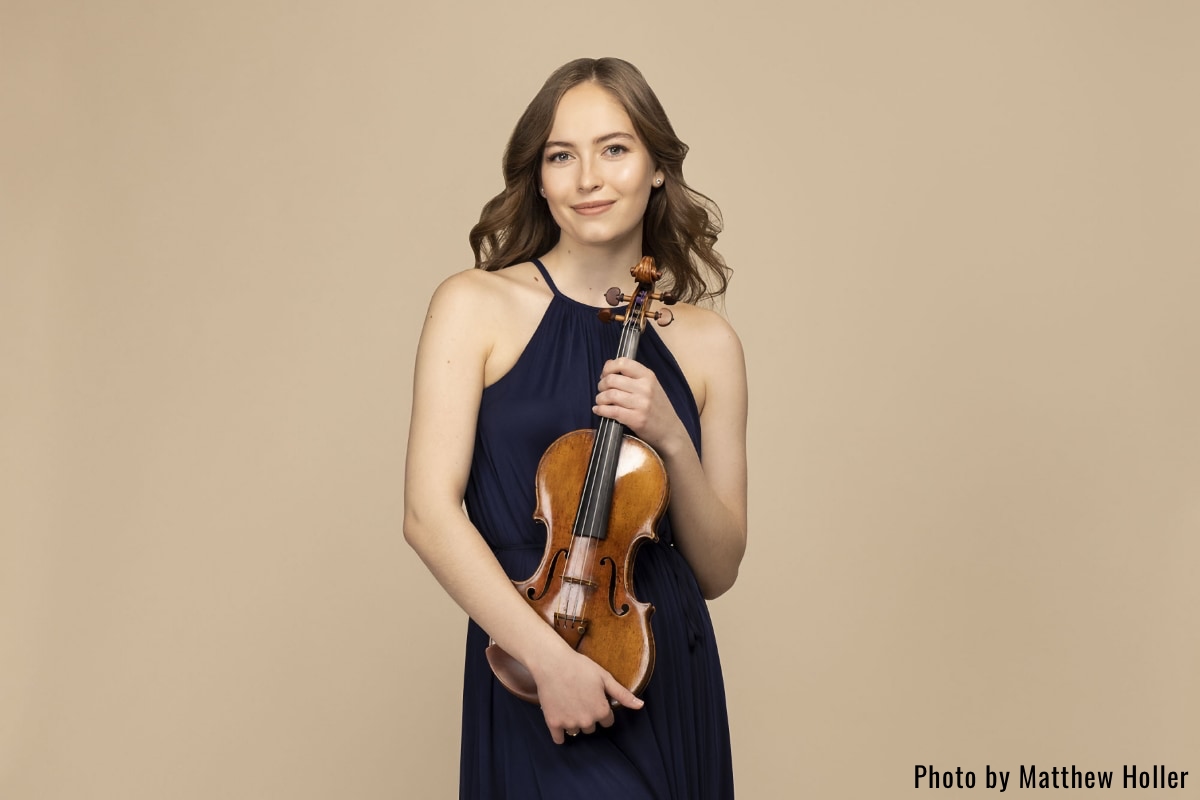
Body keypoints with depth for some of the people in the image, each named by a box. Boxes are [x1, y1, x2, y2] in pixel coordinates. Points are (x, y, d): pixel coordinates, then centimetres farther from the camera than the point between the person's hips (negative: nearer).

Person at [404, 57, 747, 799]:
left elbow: (718, 569, 5)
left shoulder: (707, 343, 4)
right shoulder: (477, 307, -3)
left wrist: (672, 442, -12)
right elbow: (429, 512, -11)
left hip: (671, 680, 3)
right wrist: (549, 655, -19)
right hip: (533, 676, -3)